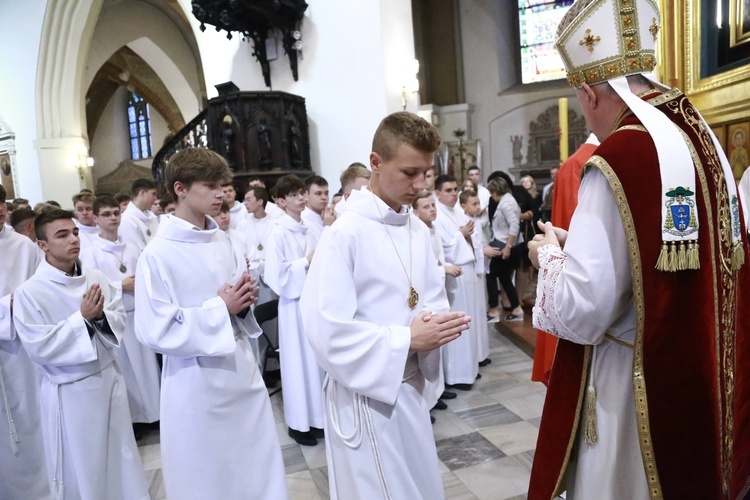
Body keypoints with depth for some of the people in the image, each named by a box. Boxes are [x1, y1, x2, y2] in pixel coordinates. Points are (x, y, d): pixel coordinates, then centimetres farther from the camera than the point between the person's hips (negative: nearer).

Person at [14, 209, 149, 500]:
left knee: (120, 457, 20)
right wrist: (83, 318, -21)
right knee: (80, 469, 13)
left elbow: (119, 322, 0)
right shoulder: (29, 293, -13)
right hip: (69, 392, -4)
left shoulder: (96, 279, -2)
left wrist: (100, 316, -20)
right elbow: (39, 347, -17)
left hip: (109, 379, 4)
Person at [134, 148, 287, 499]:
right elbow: (154, 331, -18)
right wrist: (219, 308, -18)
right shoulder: (157, 255, -15)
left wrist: (242, 302, -8)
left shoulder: (222, 242, 4)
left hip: (242, 373, 6)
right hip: (197, 386, -5)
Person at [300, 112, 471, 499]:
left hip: (411, 384, 7)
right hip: (367, 391, -7)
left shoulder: (418, 230, 3)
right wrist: (407, 339, -21)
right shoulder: (345, 234, -19)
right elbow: (327, 332, -22)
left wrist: (438, 324, -11)